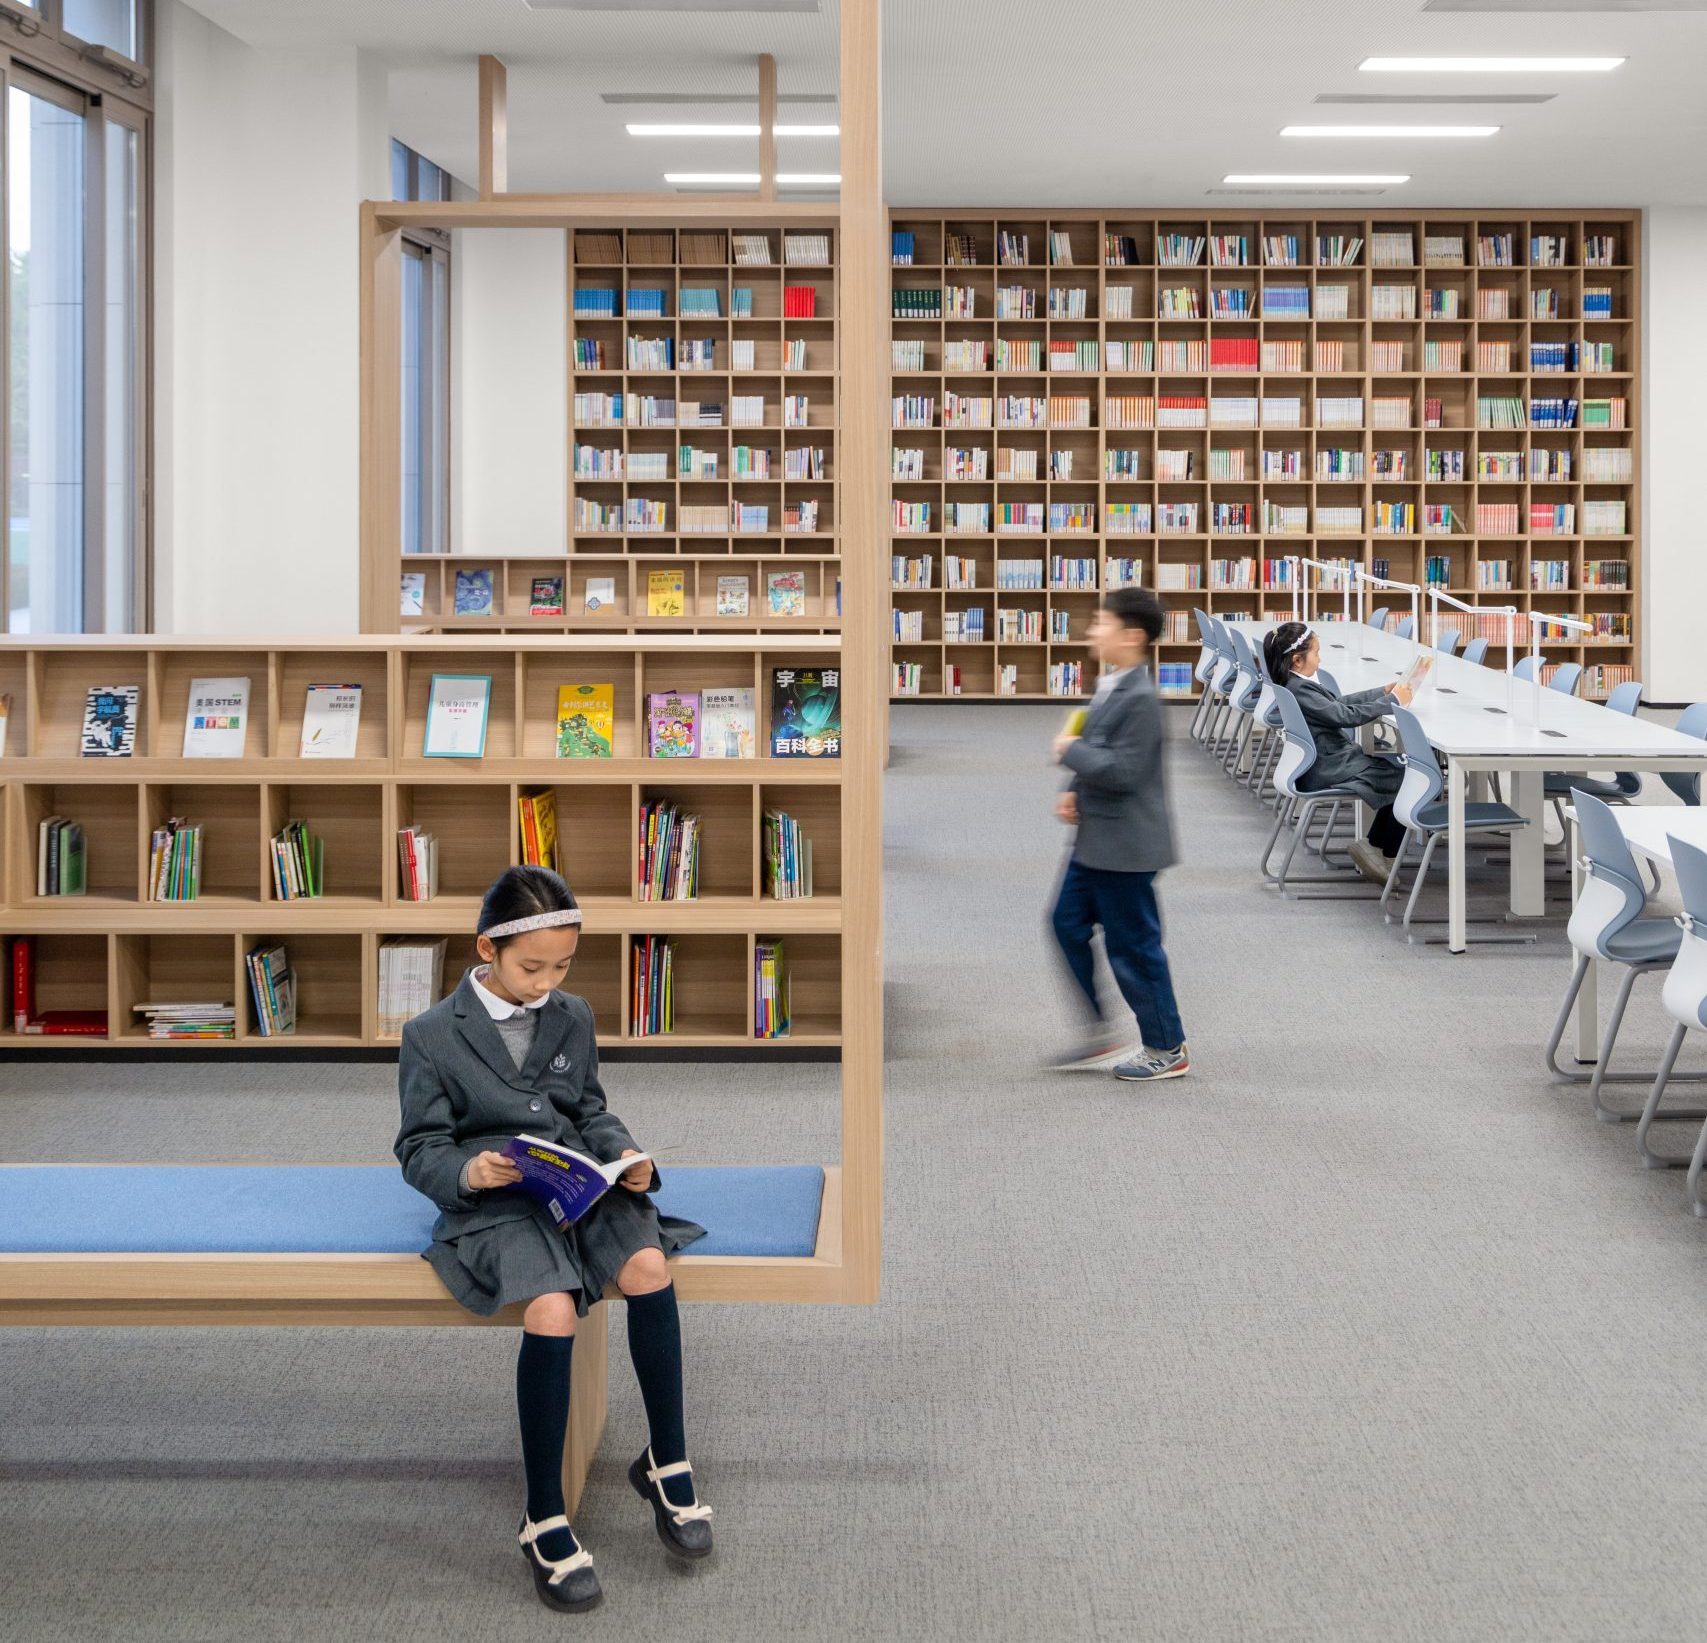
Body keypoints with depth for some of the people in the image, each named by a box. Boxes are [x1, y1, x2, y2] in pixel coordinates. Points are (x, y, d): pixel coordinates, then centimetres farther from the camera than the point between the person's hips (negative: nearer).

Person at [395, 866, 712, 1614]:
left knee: (648, 1266, -29)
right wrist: (465, 1172, -20)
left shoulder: (573, 1017, 14)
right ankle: (543, 1520, -20)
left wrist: (624, 1154, -1)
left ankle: (667, 1463, -9)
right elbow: (420, 1149, 2)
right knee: (552, 1309, -33)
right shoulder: (432, 1036, 0)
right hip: (493, 1204, -4)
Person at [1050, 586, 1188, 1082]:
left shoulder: (1140, 699, -22)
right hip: (1097, 840, 10)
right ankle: (1098, 1032, 24)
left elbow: (1124, 771, -26)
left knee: (1133, 946, 1)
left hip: (1123, 846, -10)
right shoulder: (1112, 687, 9)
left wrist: (1071, 751, -16)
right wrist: (1076, 793, 6)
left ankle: (1167, 1050, 15)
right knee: (1068, 924, 15)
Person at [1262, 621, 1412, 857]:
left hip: (1329, 760, 10)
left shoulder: (1297, 684, 8)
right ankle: (1389, 856, 8)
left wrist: (1384, 691, 6)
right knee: (1407, 778, -3)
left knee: (1399, 766, 15)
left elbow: (1339, 703, 14)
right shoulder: (1301, 689, -23)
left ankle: (1375, 844, 18)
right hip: (1328, 771, -10)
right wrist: (1393, 700, -16)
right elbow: (1346, 716, -25)